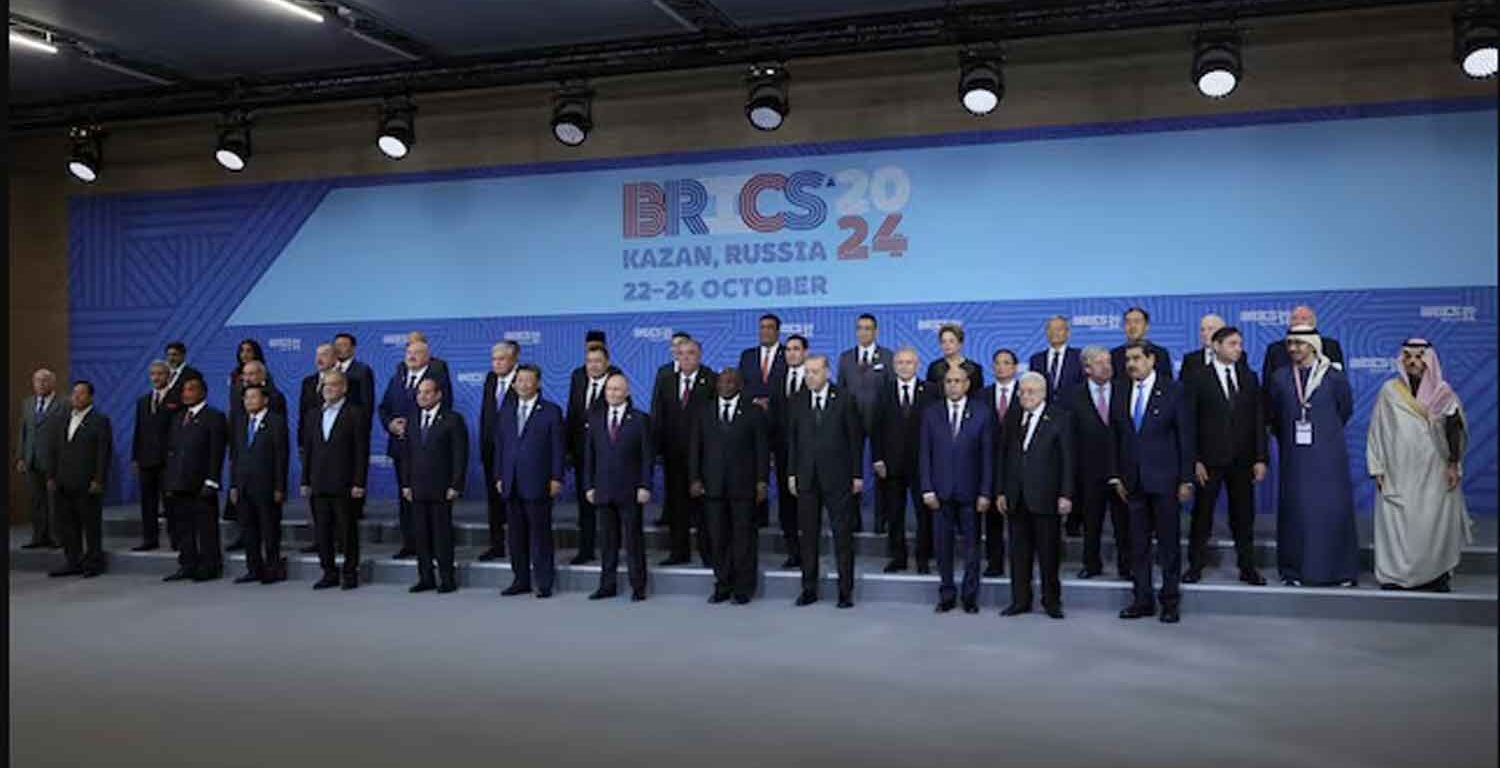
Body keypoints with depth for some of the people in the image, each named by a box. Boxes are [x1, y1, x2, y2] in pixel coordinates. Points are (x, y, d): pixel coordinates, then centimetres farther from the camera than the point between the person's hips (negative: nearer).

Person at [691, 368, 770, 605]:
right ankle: (722, 586, 15)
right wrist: (695, 479, 1)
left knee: (744, 537, 1)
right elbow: (695, 448, 9)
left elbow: (762, 449, 1)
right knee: (718, 538, 5)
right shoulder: (705, 413, 11)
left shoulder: (753, 413, 3)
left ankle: (743, 588, 10)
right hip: (712, 485, 2)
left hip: (743, 486, -2)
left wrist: (761, 481, -6)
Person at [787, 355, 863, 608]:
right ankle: (809, 588, 16)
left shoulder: (844, 401, -2)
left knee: (843, 535, 1)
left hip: (837, 476, -3)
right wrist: (792, 473, 4)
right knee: (807, 534, 7)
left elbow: (855, 439, -1)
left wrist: (857, 474, -3)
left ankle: (845, 590, 9)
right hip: (806, 477, 3)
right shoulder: (798, 402, 6)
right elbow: (792, 440, 9)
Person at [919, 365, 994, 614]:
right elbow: (924, 454, 4)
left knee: (970, 547, 5)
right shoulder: (931, 414, 6)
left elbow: (988, 456, 0)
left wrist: (985, 492, -6)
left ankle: (970, 596, 16)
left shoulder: (982, 414, 1)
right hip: (940, 491, 1)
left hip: (969, 491, -1)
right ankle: (946, 595, 16)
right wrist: (927, 489, -3)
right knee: (943, 546, 6)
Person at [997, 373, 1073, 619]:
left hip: (1046, 497, -4)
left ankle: (1051, 601, 16)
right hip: (1016, 498, 4)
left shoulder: (1060, 419, -1)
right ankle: (1020, 600, 16)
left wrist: (1066, 495, -10)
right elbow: (1005, 458, 13)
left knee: (1049, 552, 4)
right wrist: (1001, 492, 8)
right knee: (1019, 551, 7)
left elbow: (1067, 459, -4)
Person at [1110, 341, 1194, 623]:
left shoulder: (1173, 391, -3)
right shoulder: (1120, 393, 8)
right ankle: (1142, 600, 16)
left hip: (1165, 480, -4)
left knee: (1169, 542, 3)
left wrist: (1186, 480, -8)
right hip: (1133, 481, 4)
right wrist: (1116, 476, 6)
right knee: (1138, 544, 8)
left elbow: (1185, 437, -4)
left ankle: (1170, 601, 12)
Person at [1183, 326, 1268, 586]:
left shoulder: (1249, 377, 9)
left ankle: (1247, 567, 17)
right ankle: (1195, 566, 12)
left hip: (1243, 460, 3)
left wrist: (1260, 458, 1)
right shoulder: (1197, 378, -2)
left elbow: (1258, 420, 8)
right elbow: (1190, 422, -5)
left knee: (1244, 516, 8)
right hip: (1210, 459, -3)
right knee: (1202, 514, 4)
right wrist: (1195, 460, -11)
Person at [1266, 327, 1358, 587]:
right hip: (1295, 456, 2)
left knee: (1334, 509, 1)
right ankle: (1295, 570, 10)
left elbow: (1345, 410, 12)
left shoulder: (1334, 377, -2)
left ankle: (1340, 570, 11)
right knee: (1295, 510, 2)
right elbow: (1274, 415, 13)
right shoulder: (1280, 378, 3)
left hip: (1328, 455, -1)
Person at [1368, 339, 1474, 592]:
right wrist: (1377, 468, 1)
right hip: (1398, 474, 0)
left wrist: (1453, 465, -8)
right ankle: (1395, 575, 3)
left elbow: (1455, 431, 1)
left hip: (1433, 474, 0)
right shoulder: (1389, 390, 3)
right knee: (1396, 524, -3)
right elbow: (1377, 431, 4)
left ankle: (1437, 575, 10)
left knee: (1434, 524, -1)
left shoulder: (1443, 394, 4)